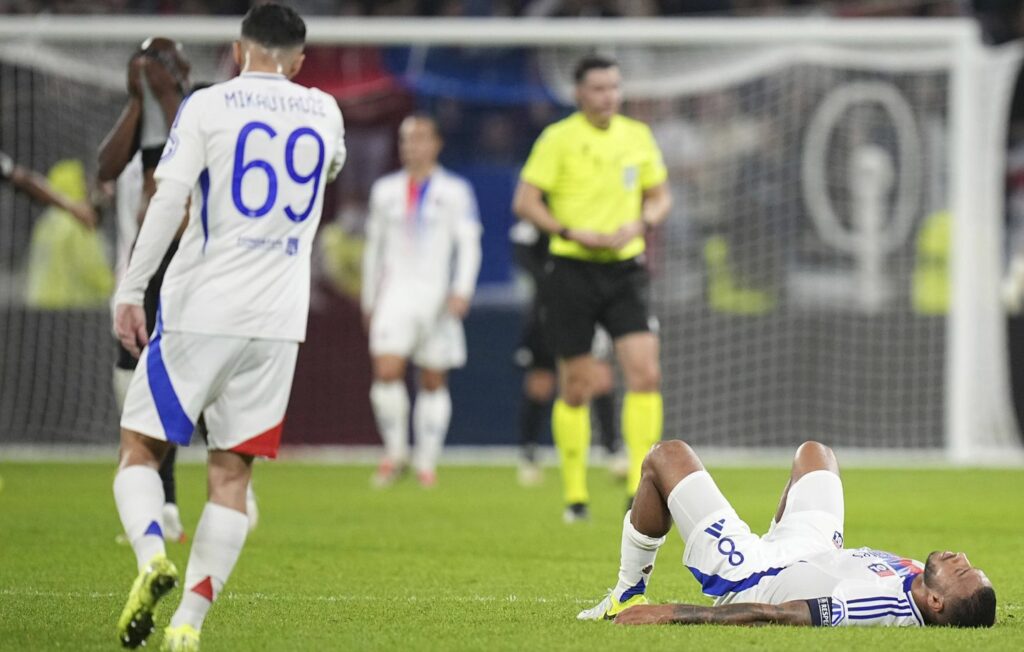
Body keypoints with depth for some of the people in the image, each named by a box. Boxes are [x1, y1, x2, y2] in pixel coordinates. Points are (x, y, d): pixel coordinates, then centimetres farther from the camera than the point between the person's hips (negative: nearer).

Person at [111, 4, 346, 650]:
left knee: (140, 448, 8)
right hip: (278, 321, 3)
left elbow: (168, 202, -11)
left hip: (199, 310, -3)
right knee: (231, 474, 5)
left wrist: (130, 291, -7)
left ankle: (151, 555, -19)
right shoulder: (324, 111, 11)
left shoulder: (207, 106, -2)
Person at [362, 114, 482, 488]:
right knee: (386, 372, -15)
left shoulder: (455, 191, 2)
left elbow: (469, 245, -1)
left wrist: (461, 291, -15)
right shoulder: (385, 190, 11)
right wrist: (369, 300, 18)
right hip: (395, 292, 1)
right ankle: (395, 453, -1)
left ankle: (426, 462, 12)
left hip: (437, 296, -1)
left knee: (434, 382, 3)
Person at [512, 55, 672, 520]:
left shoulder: (638, 137, 7)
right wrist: (573, 233, -17)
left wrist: (638, 224, -5)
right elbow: (524, 202, -6)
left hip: (625, 269, 3)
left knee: (645, 373, -12)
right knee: (575, 389, 2)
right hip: (572, 270, -3)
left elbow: (660, 196, 16)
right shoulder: (558, 139, -5)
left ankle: (640, 486, -8)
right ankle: (575, 495, 13)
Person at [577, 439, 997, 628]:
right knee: (813, 453, 30)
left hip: (741, 575, -7)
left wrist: (674, 613, -36)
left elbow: (771, 615, -42)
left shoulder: (878, 603, -46)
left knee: (668, 457, 4)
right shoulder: (920, 580, -25)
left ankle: (629, 595, 22)